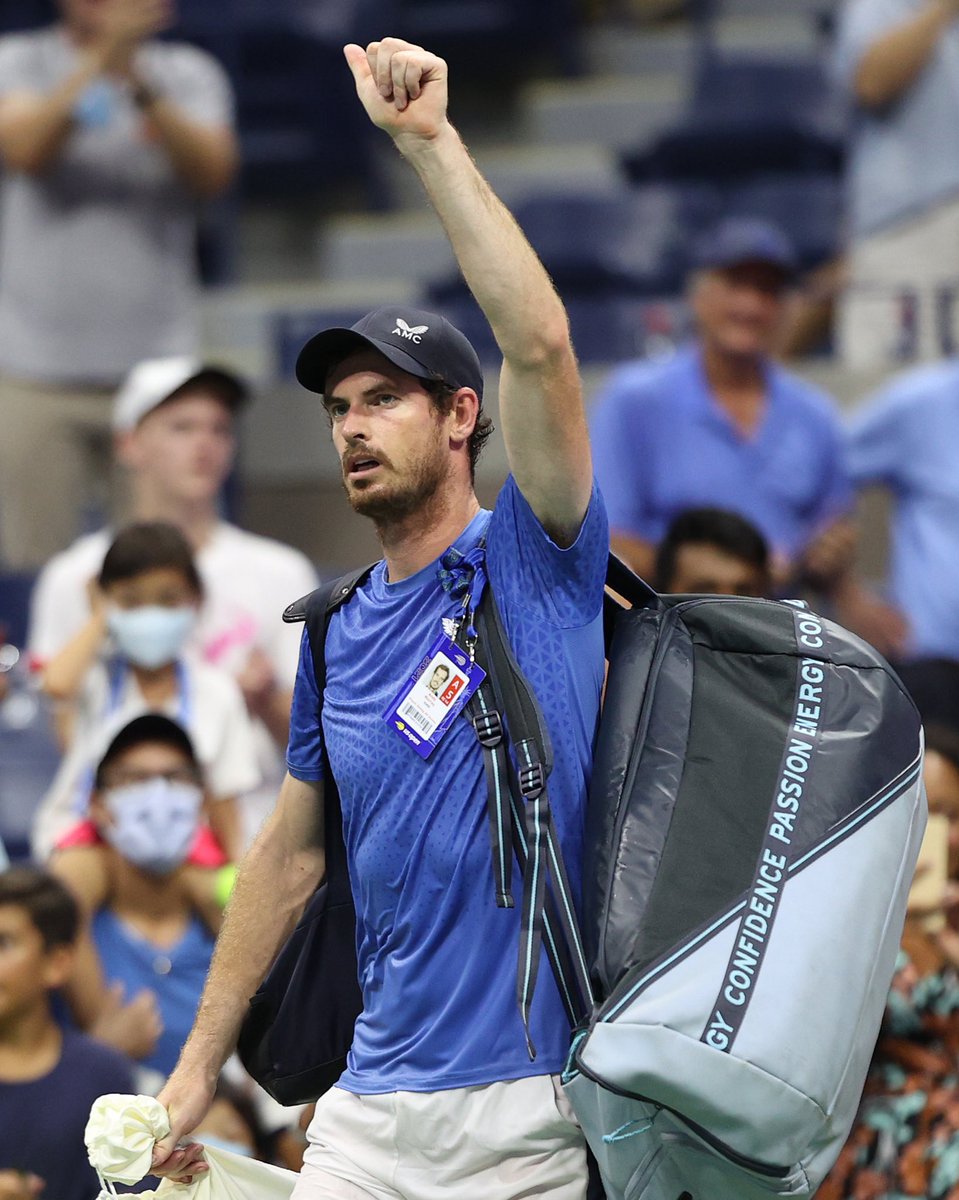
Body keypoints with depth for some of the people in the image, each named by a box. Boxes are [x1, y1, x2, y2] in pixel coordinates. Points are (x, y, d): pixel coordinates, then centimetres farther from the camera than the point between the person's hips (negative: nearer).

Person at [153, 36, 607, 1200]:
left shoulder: (535, 561, -3)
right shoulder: (336, 632, 12)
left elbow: (539, 346, -18)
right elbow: (293, 851, 19)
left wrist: (428, 141, -20)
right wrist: (198, 1065, 17)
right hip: (375, 1100, 5)